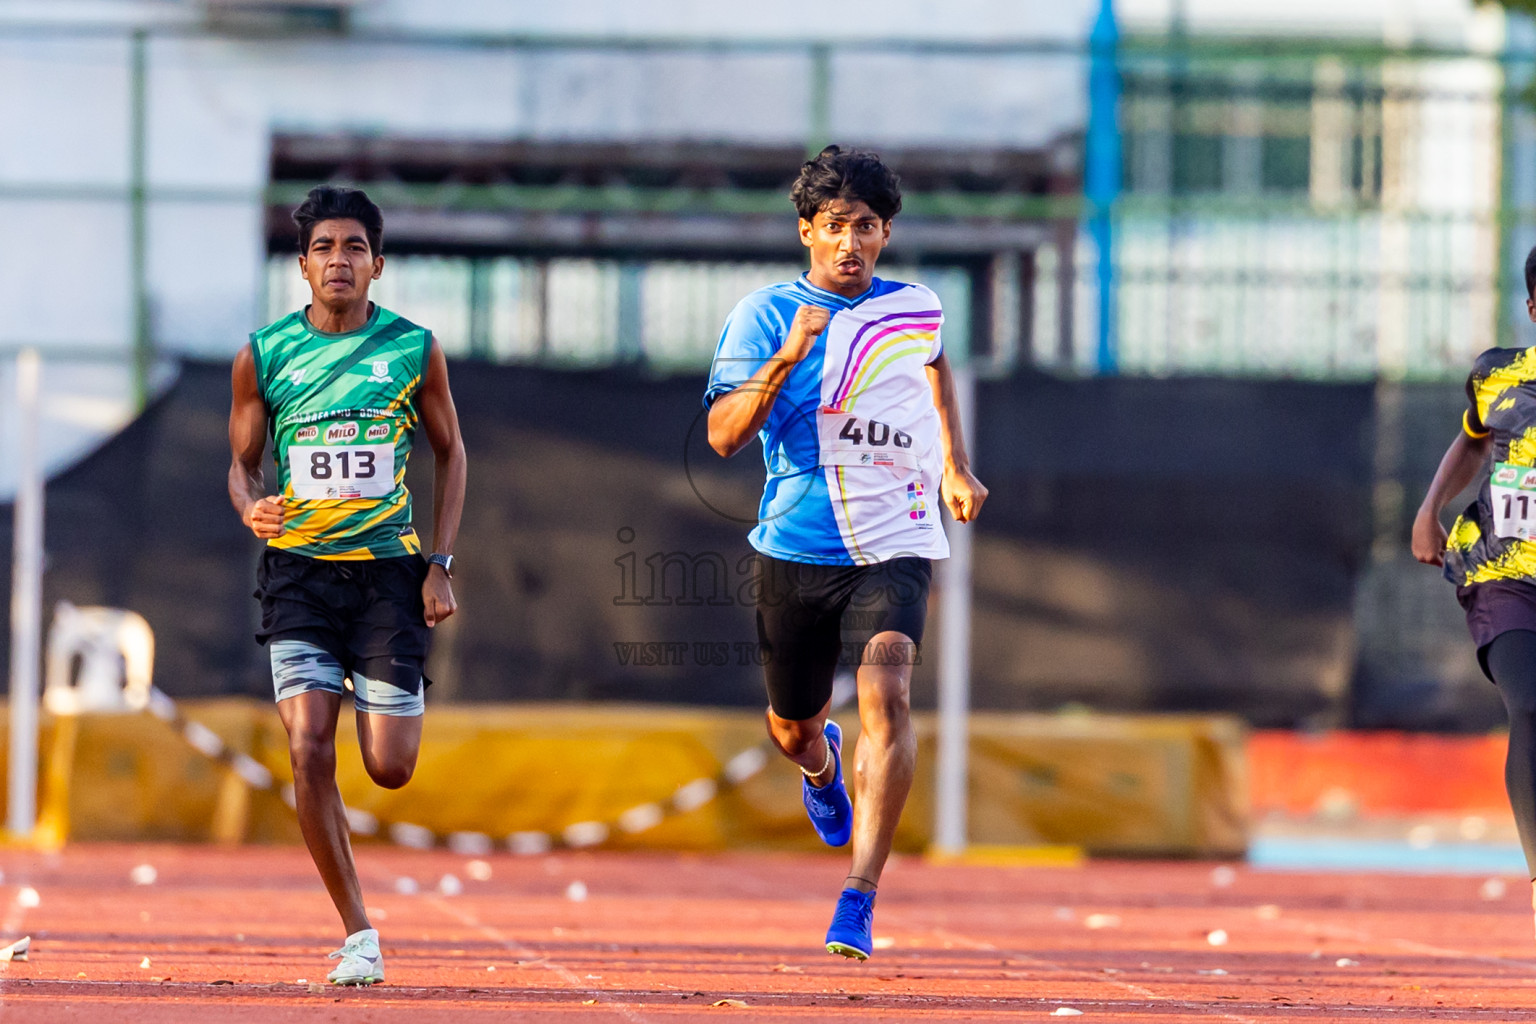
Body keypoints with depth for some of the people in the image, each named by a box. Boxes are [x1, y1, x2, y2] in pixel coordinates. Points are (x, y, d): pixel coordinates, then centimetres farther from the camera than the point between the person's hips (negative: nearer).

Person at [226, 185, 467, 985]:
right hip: (298, 567, 0)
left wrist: (440, 566, 2)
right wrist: (252, 507, -15)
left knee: (389, 768, -5)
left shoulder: (414, 349, 0)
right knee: (309, 753, -12)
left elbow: (450, 453, 10)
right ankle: (359, 937, -2)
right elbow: (242, 462, 10)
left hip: (389, 566, 0)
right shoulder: (263, 355, 1)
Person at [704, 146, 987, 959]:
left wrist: (955, 464, 26)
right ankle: (821, 764, 56)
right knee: (791, 728, 15)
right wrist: (787, 359, -29)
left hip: (894, 545, 0)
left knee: (886, 694, -24)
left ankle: (858, 901, -24)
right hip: (796, 549, 0)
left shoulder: (916, 309, 5)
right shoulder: (764, 315, -5)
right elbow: (724, 434, -15)